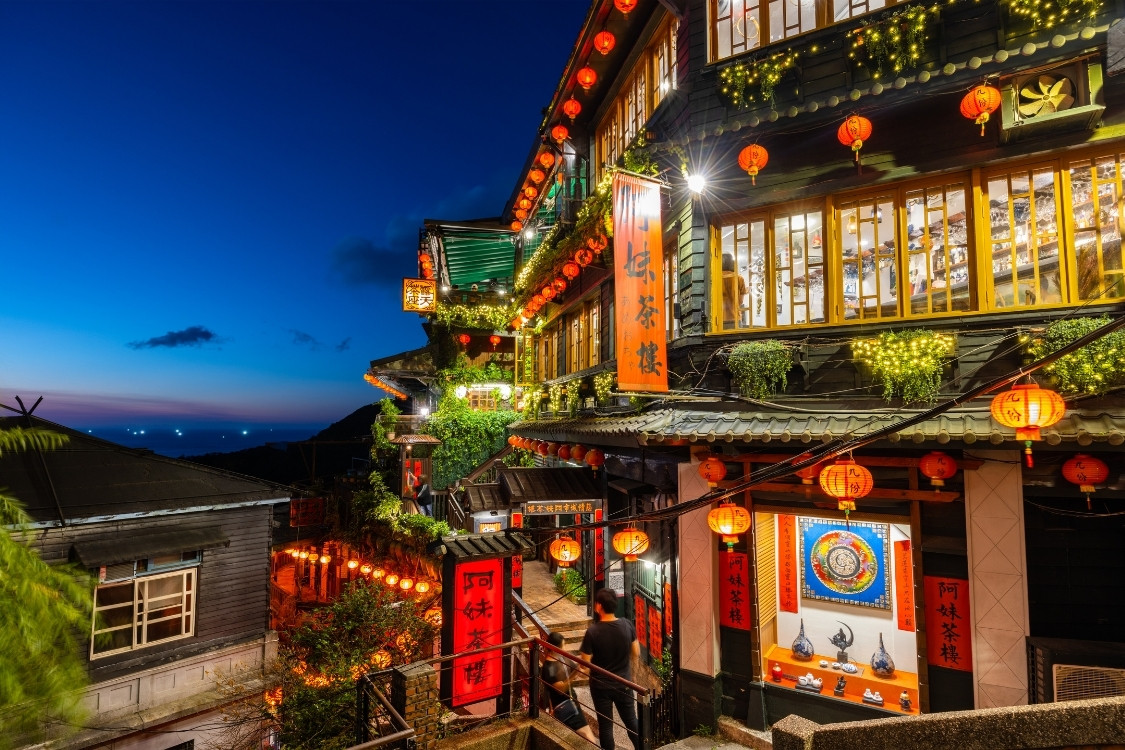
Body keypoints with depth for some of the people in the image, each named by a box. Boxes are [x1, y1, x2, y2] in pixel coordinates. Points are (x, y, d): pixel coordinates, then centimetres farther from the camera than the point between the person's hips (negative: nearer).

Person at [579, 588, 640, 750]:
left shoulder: (593, 631, -23)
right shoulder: (627, 625, -13)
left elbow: (585, 663, -17)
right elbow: (636, 653, 0)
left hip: (601, 686, -3)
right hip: (624, 684, 3)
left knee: (605, 725, 14)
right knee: (631, 721, 21)